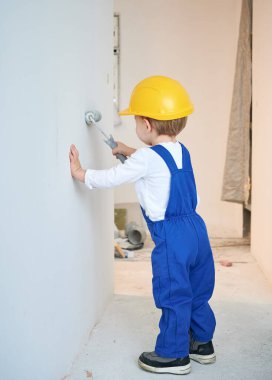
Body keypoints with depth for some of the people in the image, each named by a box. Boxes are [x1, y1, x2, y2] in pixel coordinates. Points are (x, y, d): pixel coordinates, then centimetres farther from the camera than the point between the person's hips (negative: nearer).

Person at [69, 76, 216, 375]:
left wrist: (81, 174, 1)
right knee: (196, 291, 19)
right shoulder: (180, 151, 10)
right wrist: (128, 151, 36)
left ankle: (173, 355, 17)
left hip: (171, 236, -9)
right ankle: (202, 343, 34)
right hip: (195, 227, 9)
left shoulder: (146, 157, -16)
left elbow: (112, 178, -12)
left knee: (173, 295, 4)